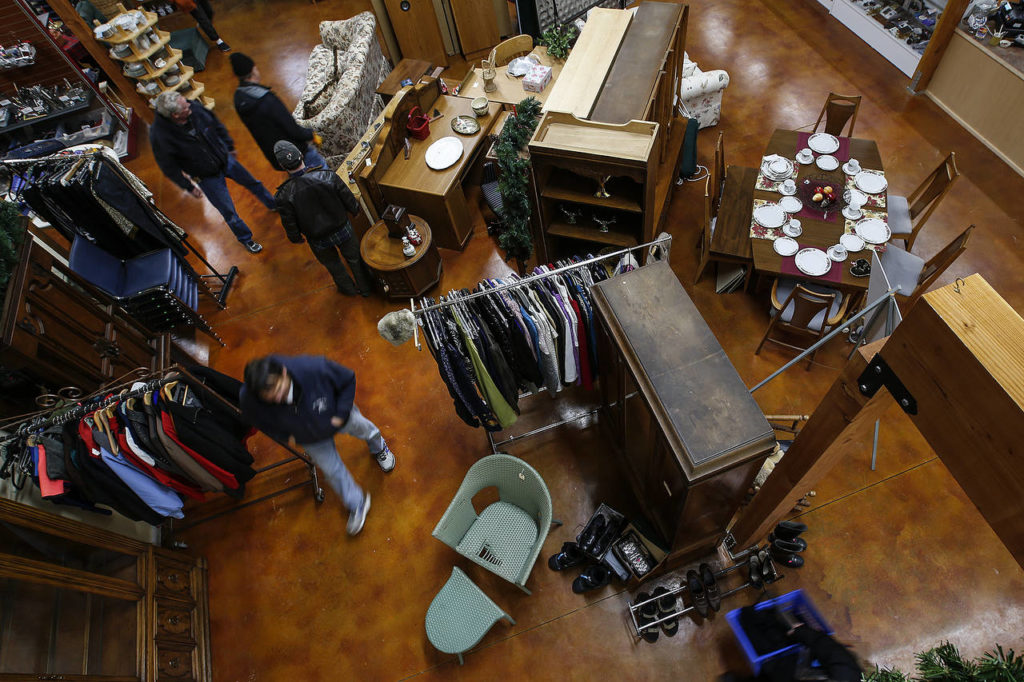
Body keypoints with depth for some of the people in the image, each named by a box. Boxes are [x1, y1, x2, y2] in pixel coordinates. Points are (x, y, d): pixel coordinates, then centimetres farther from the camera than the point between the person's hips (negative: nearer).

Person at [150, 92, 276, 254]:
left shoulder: (195, 108, -20)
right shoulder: (160, 135, -30)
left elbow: (217, 125, 2)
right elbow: (169, 167, -16)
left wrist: (229, 146, 11)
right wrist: (188, 187, -11)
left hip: (225, 159, 4)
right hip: (207, 177, -4)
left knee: (253, 183, 23)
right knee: (229, 212, 7)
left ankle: (273, 205, 53)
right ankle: (245, 238, 33)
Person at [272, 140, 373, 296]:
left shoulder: (284, 196, -27)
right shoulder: (328, 176, -26)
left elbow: (290, 225, -13)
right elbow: (350, 202, -13)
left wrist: (296, 239, 9)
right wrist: (355, 210, 10)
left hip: (319, 241, 0)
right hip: (342, 230, 0)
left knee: (333, 265, 29)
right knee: (354, 258, 27)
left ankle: (348, 288, 54)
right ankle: (365, 288, 49)